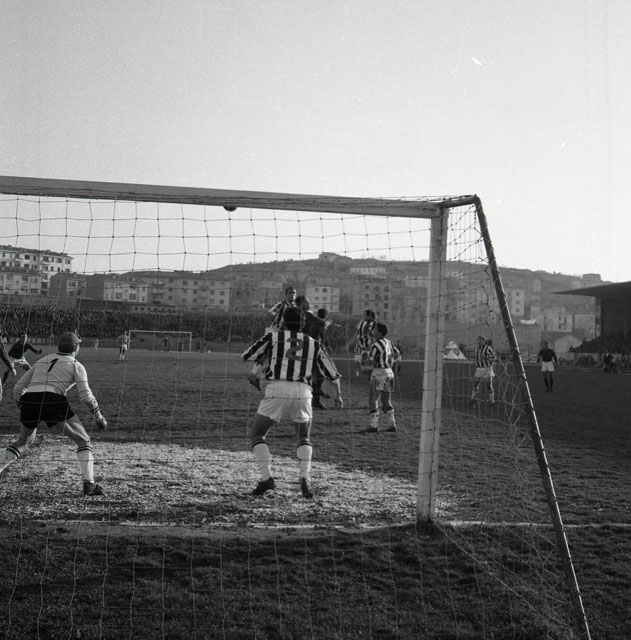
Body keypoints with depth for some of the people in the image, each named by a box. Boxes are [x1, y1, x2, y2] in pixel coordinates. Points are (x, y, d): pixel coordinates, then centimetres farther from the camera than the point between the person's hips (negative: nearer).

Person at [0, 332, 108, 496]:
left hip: (29, 402, 5)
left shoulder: (42, 361, 28)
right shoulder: (76, 365, 13)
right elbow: (85, 396, 0)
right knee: (83, 440, 9)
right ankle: (89, 484, -5)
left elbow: (18, 388, 26)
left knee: (23, 441, 32)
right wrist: (99, 416, 12)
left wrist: (22, 407, 38)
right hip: (54, 402, -5)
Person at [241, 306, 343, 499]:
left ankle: (266, 477, -2)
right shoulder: (313, 344, 16)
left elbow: (246, 356, 12)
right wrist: (338, 395, 36)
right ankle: (305, 479, 2)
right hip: (302, 392, 2)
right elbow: (332, 372, 21)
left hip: (276, 390, -2)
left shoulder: (273, 337, 9)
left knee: (256, 434, 13)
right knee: (305, 439, 22)